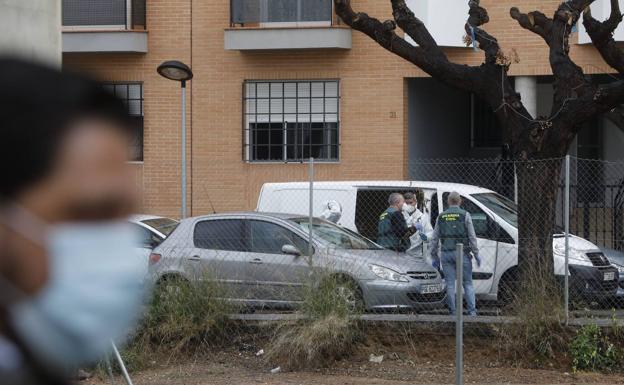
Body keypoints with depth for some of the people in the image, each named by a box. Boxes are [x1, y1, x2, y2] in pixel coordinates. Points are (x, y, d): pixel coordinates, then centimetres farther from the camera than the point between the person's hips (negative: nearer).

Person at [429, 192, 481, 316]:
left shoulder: (441, 216, 9)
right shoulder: (465, 215, -1)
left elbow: (434, 238, 11)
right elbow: (472, 237, -4)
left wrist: (434, 256, 18)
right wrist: (476, 254, 3)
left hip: (446, 253, 2)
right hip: (462, 253, -2)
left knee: (450, 284, 4)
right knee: (467, 283, 3)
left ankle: (453, 311, 2)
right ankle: (472, 311, -3)